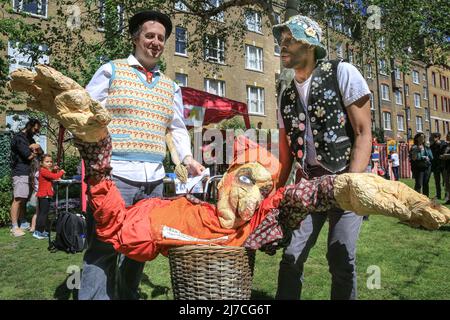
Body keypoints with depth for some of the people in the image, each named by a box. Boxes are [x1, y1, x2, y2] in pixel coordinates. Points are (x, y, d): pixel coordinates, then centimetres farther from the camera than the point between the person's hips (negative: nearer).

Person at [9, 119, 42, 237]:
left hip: (27, 172, 9)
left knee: (24, 199, 11)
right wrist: (34, 152, 7)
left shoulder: (29, 139, 20)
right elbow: (29, 156, -14)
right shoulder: (19, 138, -9)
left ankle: (23, 223, 17)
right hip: (20, 173, -9)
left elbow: (40, 151, 15)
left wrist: (35, 148, -6)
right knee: (18, 199, -12)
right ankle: (14, 227, -11)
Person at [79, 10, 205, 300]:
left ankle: (128, 296, 32)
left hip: (154, 180, 5)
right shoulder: (111, 71, 7)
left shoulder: (171, 86, 19)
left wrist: (187, 158, 0)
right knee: (103, 250, -5)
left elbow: (178, 128, 17)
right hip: (114, 175, -4)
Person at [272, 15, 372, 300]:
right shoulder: (286, 97, 10)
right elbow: (286, 153, 12)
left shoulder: (342, 73, -6)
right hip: (309, 183, 5)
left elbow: (363, 133, -11)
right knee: (291, 256, -1)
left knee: (341, 259, -7)